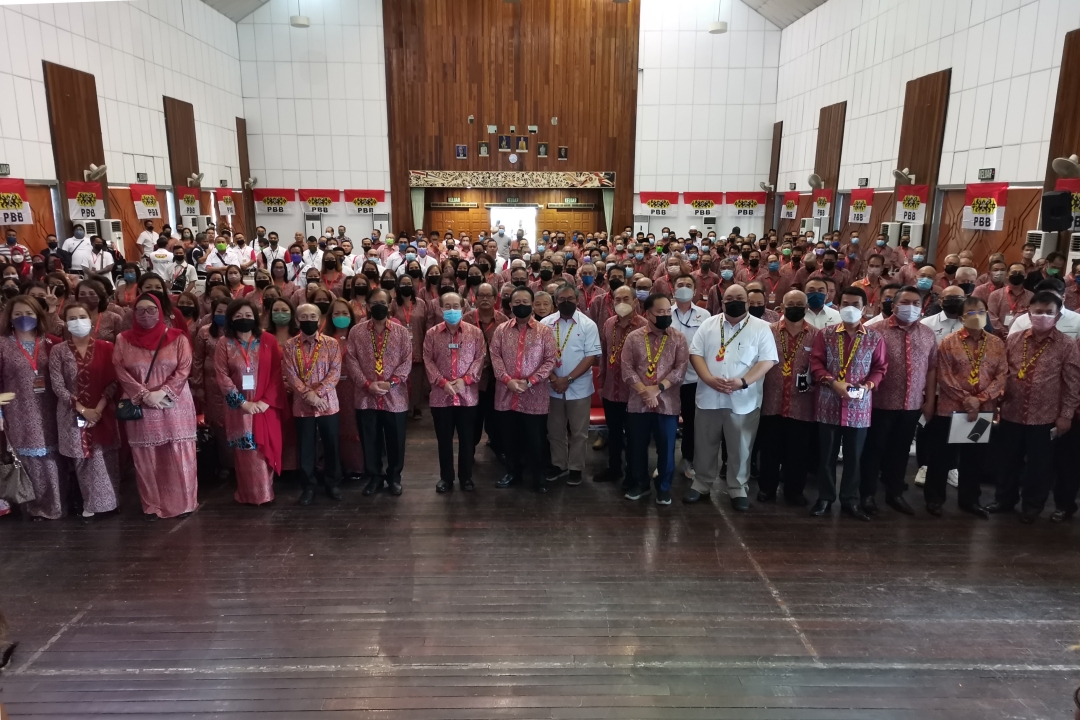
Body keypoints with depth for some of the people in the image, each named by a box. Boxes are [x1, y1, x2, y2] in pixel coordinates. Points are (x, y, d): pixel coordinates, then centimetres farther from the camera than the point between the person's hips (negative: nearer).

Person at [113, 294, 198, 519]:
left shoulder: (177, 337, 1)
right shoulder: (123, 339, 5)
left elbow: (183, 369, -4)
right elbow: (120, 370, -1)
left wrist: (162, 392, -15)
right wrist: (144, 394, -12)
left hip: (174, 406, -1)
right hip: (140, 407, 1)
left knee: (179, 457, 1)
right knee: (146, 459, 4)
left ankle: (184, 503, 11)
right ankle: (152, 506, 15)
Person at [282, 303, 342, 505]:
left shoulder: (331, 343, 0)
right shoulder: (289, 346, 1)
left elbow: (335, 372, -7)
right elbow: (290, 375, -5)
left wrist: (317, 393, -17)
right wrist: (308, 394, -18)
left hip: (328, 403, 0)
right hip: (302, 405, 0)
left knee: (331, 446, 9)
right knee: (305, 448, 7)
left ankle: (332, 483, 24)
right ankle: (309, 486, 20)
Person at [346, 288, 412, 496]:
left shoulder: (401, 331, 2)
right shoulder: (356, 332, 3)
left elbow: (407, 361, -2)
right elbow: (351, 361, -2)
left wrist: (391, 383, -14)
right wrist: (367, 384, -13)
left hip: (395, 397, 0)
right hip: (366, 397, 1)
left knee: (395, 440, 8)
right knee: (370, 440, 10)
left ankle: (394, 477, 25)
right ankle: (374, 477, 25)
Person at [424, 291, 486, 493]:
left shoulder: (475, 332, 1)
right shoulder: (432, 333, 3)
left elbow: (480, 358, -2)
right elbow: (428, 360, -1)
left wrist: (465, 379, -13)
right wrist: (442, 382, -13)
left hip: (468, 395, 0)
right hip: (441, 396, 1)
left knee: (467, 439, 8)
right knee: (444, 439, 9)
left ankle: (466, 477, 22)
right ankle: (446, 477, 22)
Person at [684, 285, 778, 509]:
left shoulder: (761, 328, -2)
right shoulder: (709, 324, 5)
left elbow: (767, 360, -8)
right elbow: (695, 353, 0)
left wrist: (743, 381, -20)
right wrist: (710, 379, -15)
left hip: (743, 400, -2)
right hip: (709, 396, 2)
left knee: (740, 448, 8)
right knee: (705, 444, 12)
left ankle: (738, 489, 24)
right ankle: (701, 484, 27)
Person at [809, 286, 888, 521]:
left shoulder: (875, 338, 3)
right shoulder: (825, 334, 2)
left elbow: (880, 368, 5)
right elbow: (815, 363, -2)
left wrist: (867, 386, -12)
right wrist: (833, 382, -16)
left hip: (859, 406, 0)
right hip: (829, 404, 0)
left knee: (854, 456, 9)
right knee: (827, 454, 8)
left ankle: (850, 500, 22)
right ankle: (825, 498, 20)